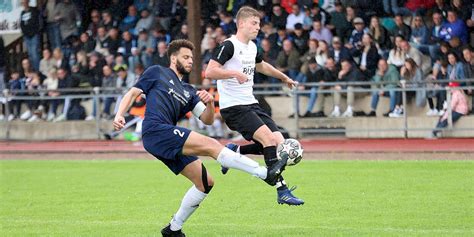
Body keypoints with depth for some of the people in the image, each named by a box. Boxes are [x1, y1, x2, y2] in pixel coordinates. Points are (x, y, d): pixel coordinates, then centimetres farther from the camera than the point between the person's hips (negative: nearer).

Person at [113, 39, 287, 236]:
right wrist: (119, 115, -8)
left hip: (170, 142, 8)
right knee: (211, 145, -20)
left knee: (206, 182, 2)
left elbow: (207, 120, 16)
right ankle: (266, 174, -30)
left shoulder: (188, 92, 27)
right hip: (155, 130, -8)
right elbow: (132, 94, 10)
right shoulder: (157, 72, 14)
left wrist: (209, 104, -6)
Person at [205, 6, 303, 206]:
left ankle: (235, 151, 13)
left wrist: (284, 77, 48)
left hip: (251, 104, 9)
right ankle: (282, 191, -22)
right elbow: (210, 72, -19)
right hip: (233, 107, -9)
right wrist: (235, 73, -30)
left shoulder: (252, 47, 15)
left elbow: (261, 66, 38)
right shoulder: (229, 46, -10)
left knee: (280, 142, -4)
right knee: (268, 138, -24)